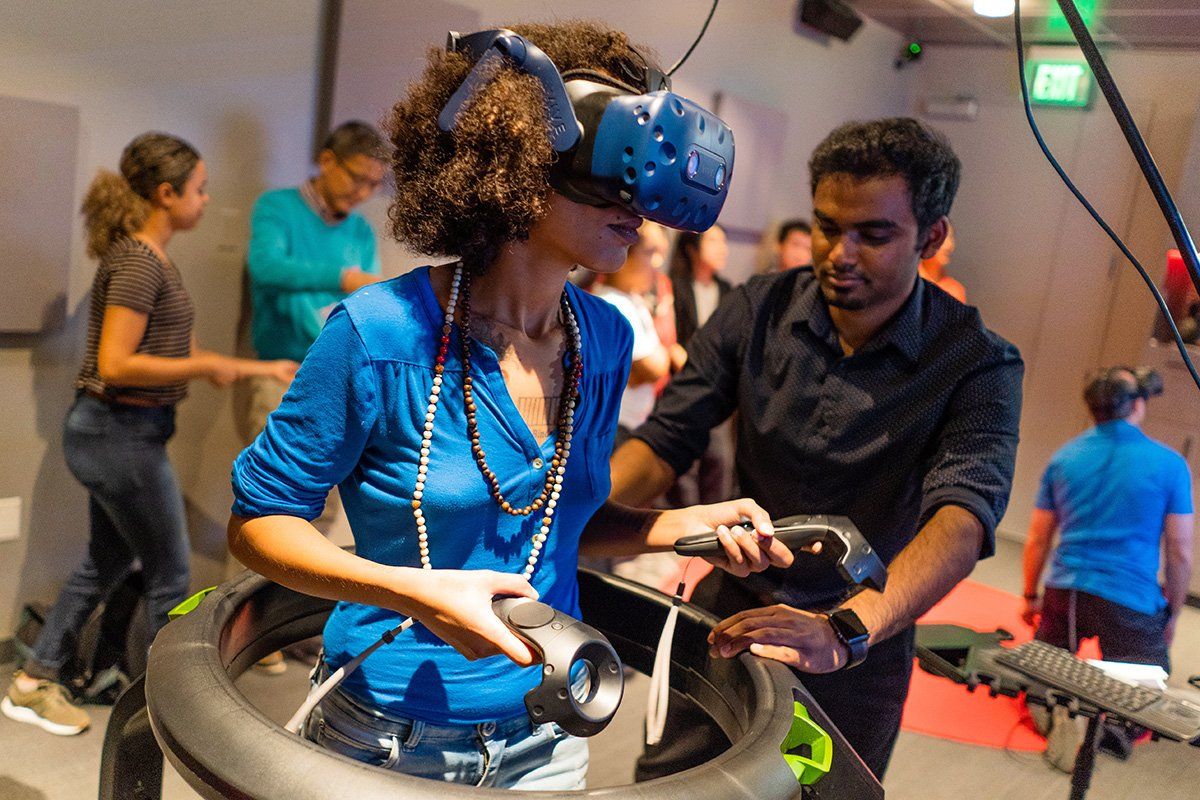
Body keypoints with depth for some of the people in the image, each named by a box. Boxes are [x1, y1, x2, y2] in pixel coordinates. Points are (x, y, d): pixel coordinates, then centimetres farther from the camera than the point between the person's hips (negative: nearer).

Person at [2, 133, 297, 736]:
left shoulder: (151, 258, 11)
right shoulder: (138, 262, -19)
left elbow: (178, 353, 14)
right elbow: (115, 365, -26)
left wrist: (264, 369, 14)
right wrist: (207, 366, -18)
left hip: (117, 435, 10)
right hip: (123, 436, -10)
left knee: (107, 562, 22)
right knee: (170, 574, 5)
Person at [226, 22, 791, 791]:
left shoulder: (605, 339, -7)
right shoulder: (383, 332, -22)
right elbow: (260, 518, -12)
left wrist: (685, 525, -9)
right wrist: (414, 592, -27)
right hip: (385, 739, -4)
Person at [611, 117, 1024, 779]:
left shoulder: (977, 365, -16)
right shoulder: (760, 310, -9)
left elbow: (963, 517, -32)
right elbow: (665, 442, -13)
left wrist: (843, 630, -49)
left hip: (861, 639, -1)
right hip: (731, 611, 2)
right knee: (665, 781, 12)